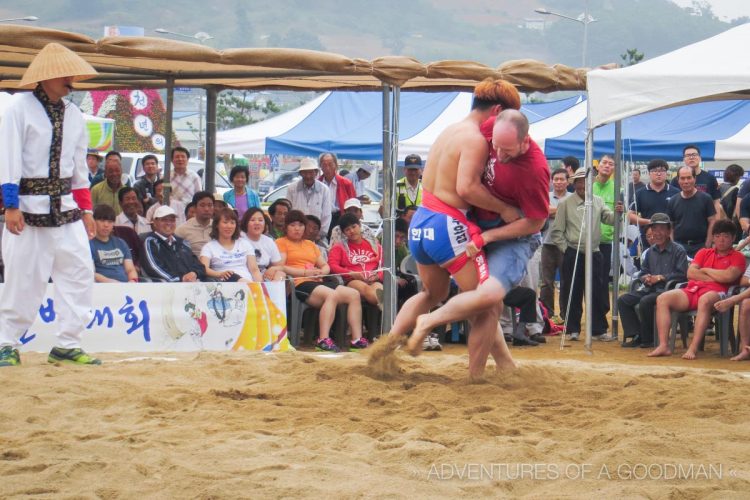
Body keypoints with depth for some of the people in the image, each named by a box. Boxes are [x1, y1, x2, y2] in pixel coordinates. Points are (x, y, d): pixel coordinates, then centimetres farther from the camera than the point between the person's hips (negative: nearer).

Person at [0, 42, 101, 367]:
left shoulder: (74, 115, 12)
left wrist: (85, 208, 14)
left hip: (65, 206, 6)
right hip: (28, 206, -6)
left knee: (79, 272, 0)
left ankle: (67, 345, 6)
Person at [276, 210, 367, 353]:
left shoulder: (310, 244, 31)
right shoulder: (281, 243, 8)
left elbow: (325, 266, 26)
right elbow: (280, 267, -8)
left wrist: (322, 271, 1)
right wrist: (305, 273, -15)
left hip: (317, 282, 8)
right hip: (298, 284, -8)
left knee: (354, 294, -10)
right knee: (331, 294, -34)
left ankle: (357, 339, -16)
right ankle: (323, 340, -43)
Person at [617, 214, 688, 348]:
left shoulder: (678, 251, -4)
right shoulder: (650, 251, 17)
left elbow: (682, 275, -14)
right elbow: (642, 272, 23)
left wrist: (661, 278, -14)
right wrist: (645, 278, -2)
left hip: (667, 289, -8)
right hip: (649, 288, 8)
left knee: (645, 301, -33)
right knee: (623, 300, -6)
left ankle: (647, 338, -15)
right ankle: (635, 335, -7)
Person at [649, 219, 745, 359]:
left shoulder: (737, 257, 11)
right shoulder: (704, 252, 25)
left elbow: (728, 276, -8)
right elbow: (690, 273, 11)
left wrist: (705, 270, 6)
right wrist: (715, 278, 0)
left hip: (715, 293, -5)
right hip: (692, 289, 5)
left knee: (704, 300, -41)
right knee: (662, 299, -17)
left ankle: (693, 348, -45)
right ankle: (663, 346, -24)